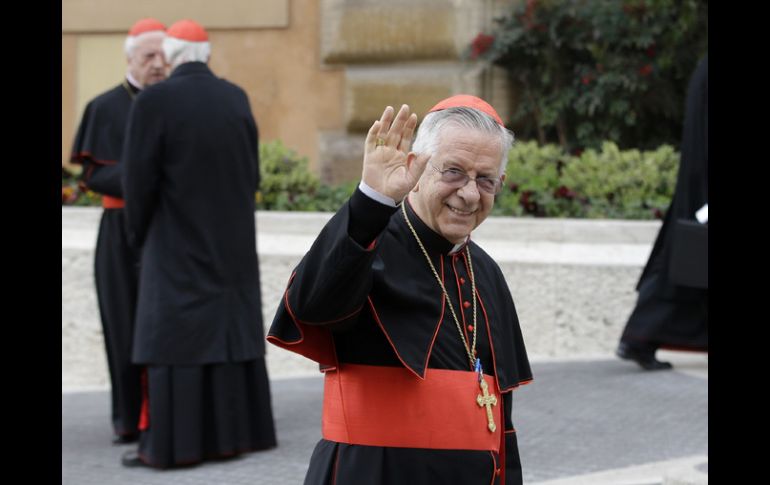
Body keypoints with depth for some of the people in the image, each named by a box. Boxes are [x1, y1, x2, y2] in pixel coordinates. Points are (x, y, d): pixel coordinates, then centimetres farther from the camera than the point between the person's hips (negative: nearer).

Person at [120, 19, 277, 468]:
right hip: (234, 241, 5)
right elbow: (252, 171, 6)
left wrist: (139, 234, 4)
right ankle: (235, 430, 16)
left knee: (175, 336, -2)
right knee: (231, 329, 11)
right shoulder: (236, 98, 1)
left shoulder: (155, 102, -14)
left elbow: (140, 180, -12)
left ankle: (171, 443, -2)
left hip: (178, 243, -5)